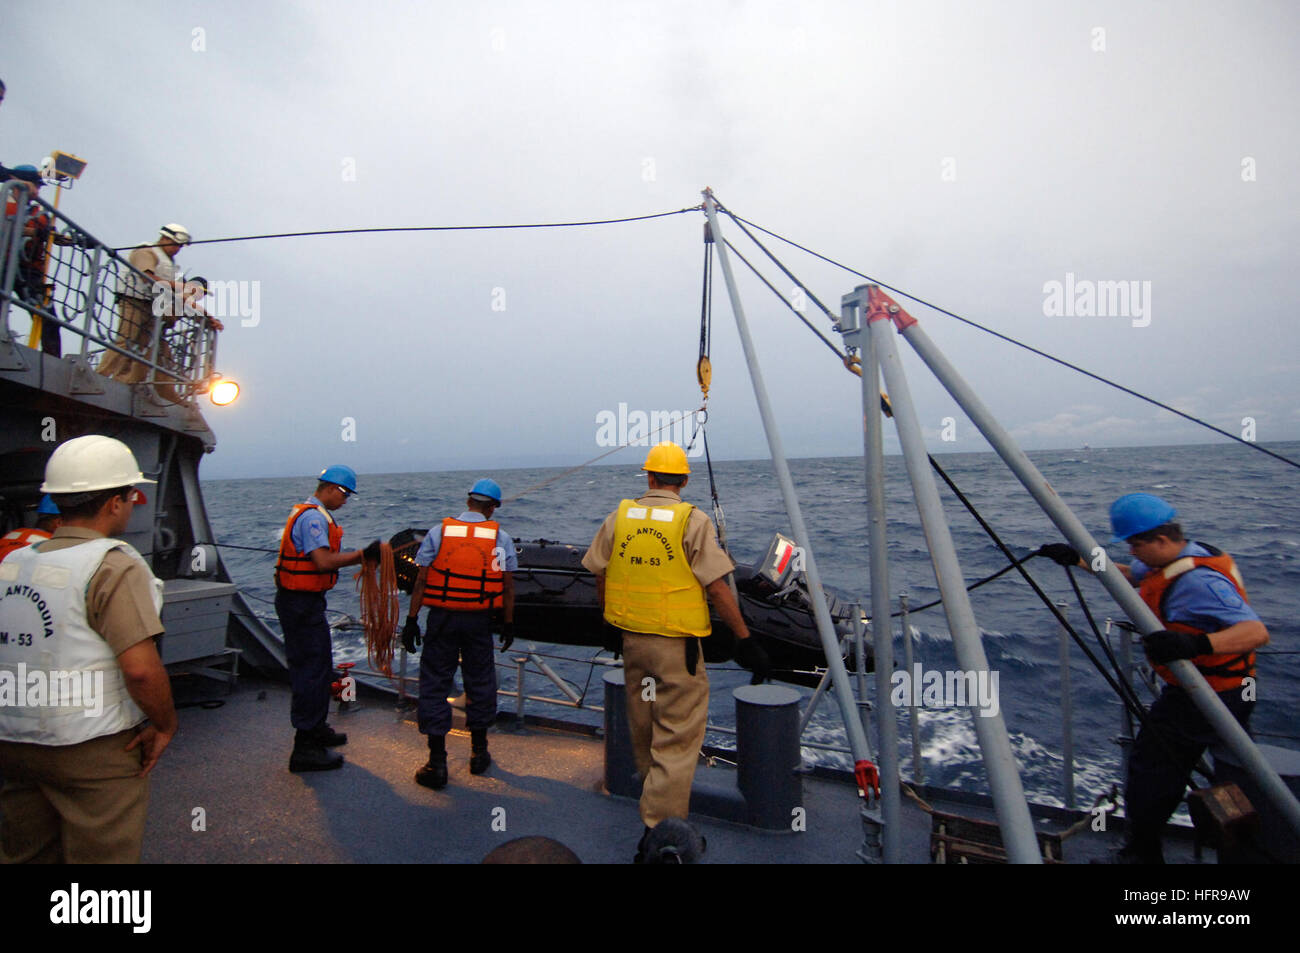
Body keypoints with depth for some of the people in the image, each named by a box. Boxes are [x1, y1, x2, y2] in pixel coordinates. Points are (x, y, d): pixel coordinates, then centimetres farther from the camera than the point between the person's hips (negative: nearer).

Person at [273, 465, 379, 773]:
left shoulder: (311, 514, 15)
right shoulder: (313, 517, -19)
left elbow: (322, 557, 15)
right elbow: (323, 562, -28)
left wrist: (362, 556, 8)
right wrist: (362, 554, -22)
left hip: (305, 600, 11)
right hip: (301, 603, -11)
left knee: (319, 666, 21)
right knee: (311, 669, -5)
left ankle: (316, 729, 35)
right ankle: (305, 749, 2)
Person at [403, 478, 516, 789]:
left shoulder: (438, 532, -1)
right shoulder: (501, 537, -1)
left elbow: (421, 581, -3)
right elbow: (508, 586, 0)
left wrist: (412, 620, 3)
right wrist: (508, 624, 10)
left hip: (442, 619, -1)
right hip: (479, 622, 1)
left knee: (434, 684, 8)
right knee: (480, 682, 15)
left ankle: (437, 763, 9)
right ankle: (479, 753, 28)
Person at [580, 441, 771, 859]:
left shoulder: (619, 517, 2)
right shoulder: (693, 521, -11)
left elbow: (600, 577, 9)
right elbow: (717, 589, -15)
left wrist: (612, 624, 23)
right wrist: (746, 640, -8)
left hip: (631, 640, 5)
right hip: (677, 646, -5)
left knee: (643, 730, 23)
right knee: (677, 738, 3)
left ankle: (654, 792, 46)